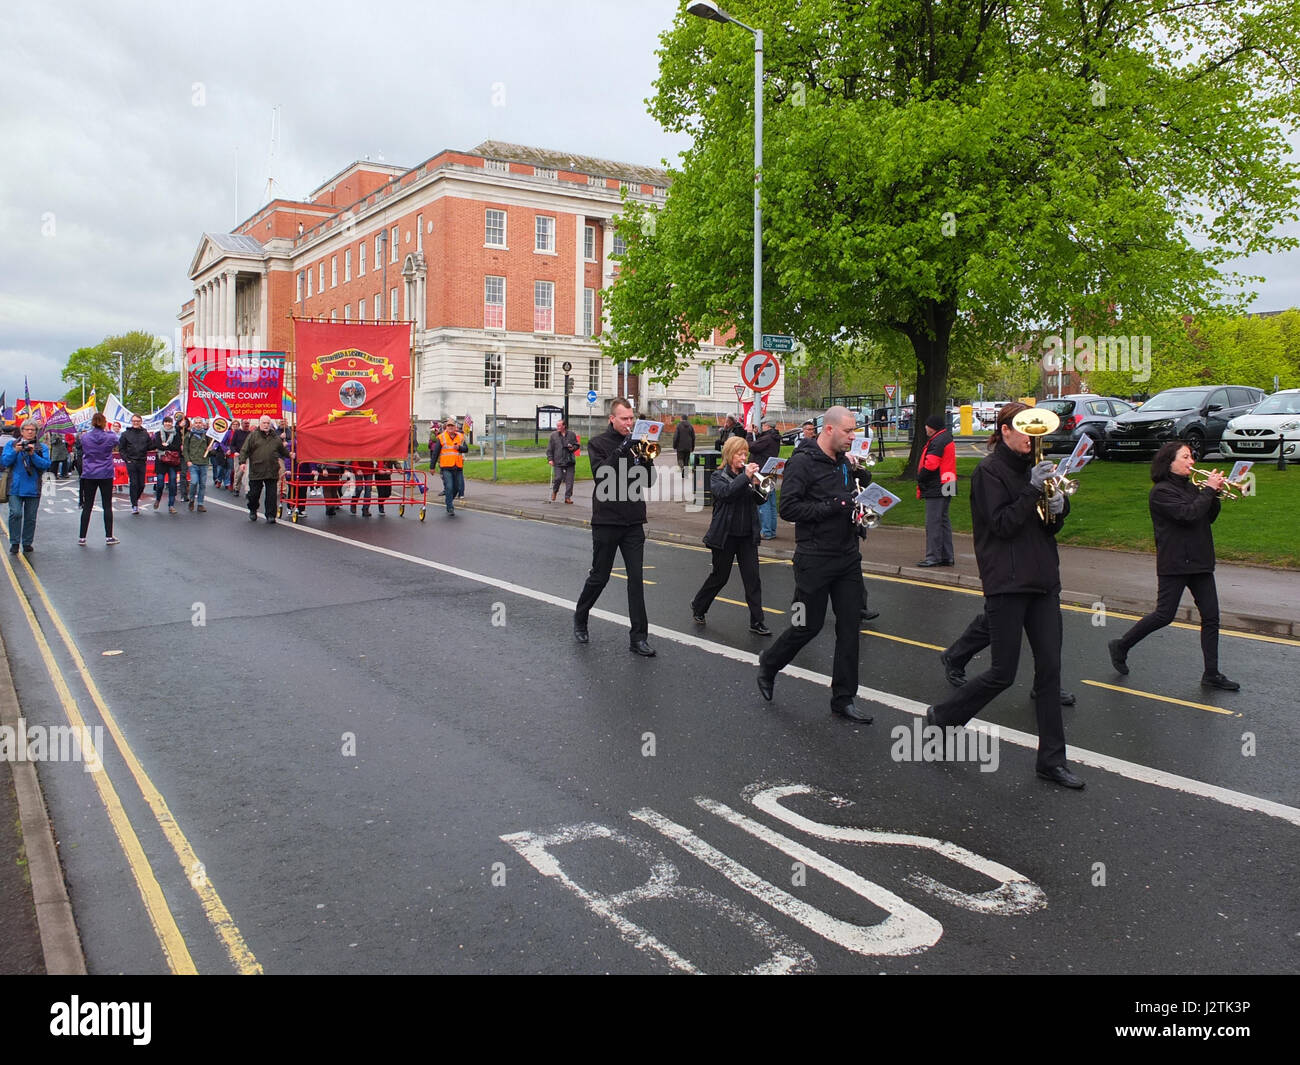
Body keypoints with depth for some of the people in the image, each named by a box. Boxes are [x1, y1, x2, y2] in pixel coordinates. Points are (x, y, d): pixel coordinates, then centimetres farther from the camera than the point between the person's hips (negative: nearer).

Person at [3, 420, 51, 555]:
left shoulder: (42, 447, 9)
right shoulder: (11, 444, 9)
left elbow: (46, 464, -4)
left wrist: (33, 455, -17)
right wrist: (15, 451, -13)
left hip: (33, 488, 1)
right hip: (15, 487, -1)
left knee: (31, 517, 5)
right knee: (15, 513, -13)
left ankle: (27, 543, 18)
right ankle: (14, 543, -1)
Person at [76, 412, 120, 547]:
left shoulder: (85, 437, -5)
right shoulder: (110, 437, -8)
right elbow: (116, 439, 14)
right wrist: (108, 430, 28)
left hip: (89, 475, 1)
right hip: (106, 475, -1)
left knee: (87, 506, 7)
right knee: (107, 506, 6)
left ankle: (82, 537, 10)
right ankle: (109, 537, 8)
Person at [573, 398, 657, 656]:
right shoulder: (598, 443, -1)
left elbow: (648, 482, 5)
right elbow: (601, 474, -18)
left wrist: (644, 458, -11)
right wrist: (622, 450, -24)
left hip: (634, 522, 3)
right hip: (606, 521, -3)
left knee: (636, 578, -1)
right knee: (599, 576, 7)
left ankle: (638, 637, 2)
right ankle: (580, 618, 32)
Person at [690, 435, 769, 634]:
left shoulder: (748, 474, 9)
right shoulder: (719, 476, -3)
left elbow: (759, 500, 4)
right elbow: (725, 492, -24)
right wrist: (745, 477, -29)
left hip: (747, 536, 4)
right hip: (725, 535, -4)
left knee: (752, 577, -1)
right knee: (720, 576, 8)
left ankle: (756, 622, 3)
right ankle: (698, 608, 30)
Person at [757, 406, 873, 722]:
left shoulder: (844, 462, 12)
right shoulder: (802, 462, -12)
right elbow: (788, 508, -19)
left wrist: (860, 478, 3)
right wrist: (831, 507, -23)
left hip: (848, 557, 7)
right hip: (815, 560, -7)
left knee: (849, 627, 7)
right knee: (809, 625, 1)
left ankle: (843, 699, 17)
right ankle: (768, 665, 29)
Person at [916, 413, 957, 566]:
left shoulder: (938, 441, -16)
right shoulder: (947, 438, 17)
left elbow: (931, 465, -23)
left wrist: (920, 478, -7)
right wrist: (921, 479, 16)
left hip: (936, 489, -11)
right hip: (946, 488, 11)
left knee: (933, 522, -7)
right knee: (943, 521, 15)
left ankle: (933, 557, -4)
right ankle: (947, 557, 19)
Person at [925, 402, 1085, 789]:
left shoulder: (1030, 467, 14)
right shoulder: (989, 470, -8)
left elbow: (1048, 526, 16)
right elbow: (1002, 524, -17)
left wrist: (1057, 507, -4)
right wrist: (1033, 489, -20)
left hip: (1042, 581, 7)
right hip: (1007, 583, -7)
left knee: (1050, 669, 5)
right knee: (1003, 674, -2)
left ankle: (1052, 759, 12)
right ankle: (941, 716, 19)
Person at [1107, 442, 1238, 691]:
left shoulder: (1190, 487, 14)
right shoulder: (1162, 492, -11)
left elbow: (1209, 517, 13)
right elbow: (1188, 514, -23)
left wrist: (1215, 493, -1)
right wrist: (1209, 490, -15)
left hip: (1199, 562, 8)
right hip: (1174, 564, -8)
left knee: (1211, 617, 4)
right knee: (1164, 615, -4)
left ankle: (1211, 675, 10)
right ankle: (1121, 646, 15)